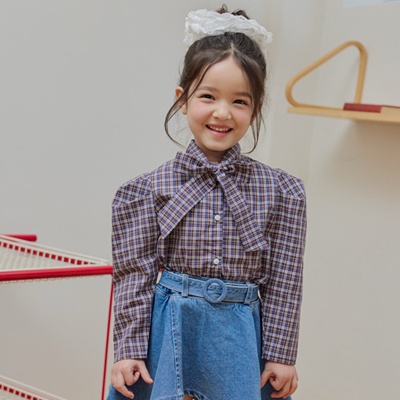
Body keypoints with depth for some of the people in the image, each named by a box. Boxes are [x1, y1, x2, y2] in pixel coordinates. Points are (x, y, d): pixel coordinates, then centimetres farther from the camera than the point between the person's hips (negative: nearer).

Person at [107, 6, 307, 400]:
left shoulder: (280, 192, -1)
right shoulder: (152, 189, -3)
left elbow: (283, 282, 1)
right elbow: (135, 274, -2)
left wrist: (281, 354, 1)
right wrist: (129, 350, -4)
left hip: (240, 337, 1)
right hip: (166, 331, 0)